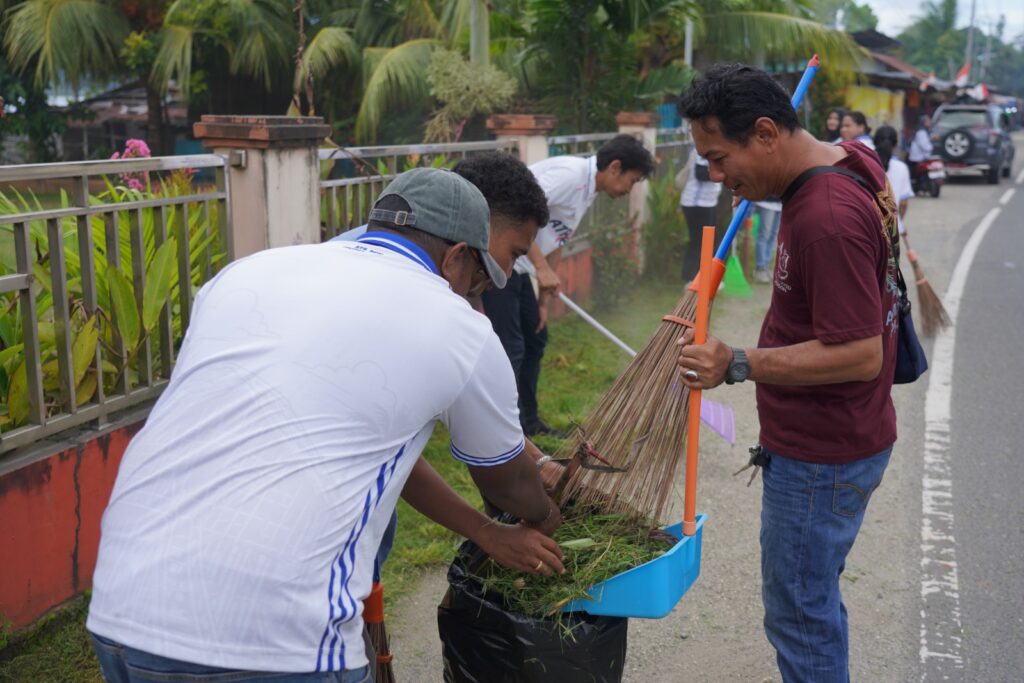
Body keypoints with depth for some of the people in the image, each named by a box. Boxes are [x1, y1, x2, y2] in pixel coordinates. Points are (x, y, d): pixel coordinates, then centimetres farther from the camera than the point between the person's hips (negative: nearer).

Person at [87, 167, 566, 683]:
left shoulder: (248, 272, 15)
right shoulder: (460, 330, 1)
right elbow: (508, 480, 19)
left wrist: (484, 533, 31)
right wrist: (545, 518, 43)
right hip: (267, 641, -6)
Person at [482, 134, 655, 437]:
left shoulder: (588, 191, 13)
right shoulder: (570, 174, -18)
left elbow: (555, 242, 19)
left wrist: (544, 299, 18)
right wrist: (542, 267, -27)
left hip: (516, 264, 10)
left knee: (535, 337, 17)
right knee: (511, 347, -8)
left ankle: (528, 422, 29)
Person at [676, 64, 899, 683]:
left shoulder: (827, 218, -28)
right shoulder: (852, 159, 2)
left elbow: (860, 355, -28)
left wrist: (739, 365, -31)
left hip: (820, 458, -10)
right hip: (828, 440, 10)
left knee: (799, 615, 5)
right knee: (815, 598, 24)